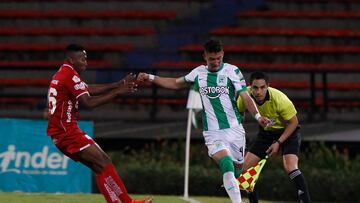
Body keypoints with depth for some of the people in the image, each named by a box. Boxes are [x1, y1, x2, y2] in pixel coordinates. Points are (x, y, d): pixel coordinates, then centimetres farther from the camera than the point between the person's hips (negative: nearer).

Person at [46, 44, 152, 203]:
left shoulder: (63, 74, 19)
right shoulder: (70, 75, -12)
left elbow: (90, 89, 19)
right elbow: (88, 102, -20)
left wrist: (120, 84, 12)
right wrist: (117, 92, -16)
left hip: (60, 133, 10)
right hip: (67, 131, -10)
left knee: (100, 167, 8)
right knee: (104, 164, -12)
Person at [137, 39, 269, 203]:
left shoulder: (232, 71, -1)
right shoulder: (198, 73, 7)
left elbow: (245, 97, -7)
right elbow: (176, 83, 24)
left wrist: (257, 116, -24)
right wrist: (151, 78, 19)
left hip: (234, 129, 0)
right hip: (212, 132, 0)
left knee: (237, 169, 6)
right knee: (227, 166, -22)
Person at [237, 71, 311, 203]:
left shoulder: (279, 99, -32)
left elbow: (293, 122, -19)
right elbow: (238, 112, 2)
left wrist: (278, 142, -22)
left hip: (288, 132, -5)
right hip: (266, 132, 5)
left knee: (290, 167, -28)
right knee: (245, 167, -2)